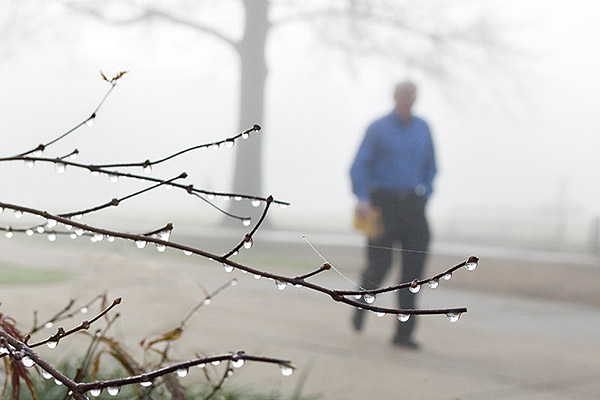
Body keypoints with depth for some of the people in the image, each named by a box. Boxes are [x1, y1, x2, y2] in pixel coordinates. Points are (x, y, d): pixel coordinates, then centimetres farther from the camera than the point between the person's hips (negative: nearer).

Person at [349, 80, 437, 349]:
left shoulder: (423, 128, 12)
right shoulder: (377, 128, -1)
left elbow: (430, 166, 21)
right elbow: (358, 166, -6)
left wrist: (424, 196, 8)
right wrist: (362, 199, -20)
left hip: (413, 205, 3)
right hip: (383, 204, -3)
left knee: (414, 267, -6)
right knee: (380, 264, -6)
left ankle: (404, 332, -2)